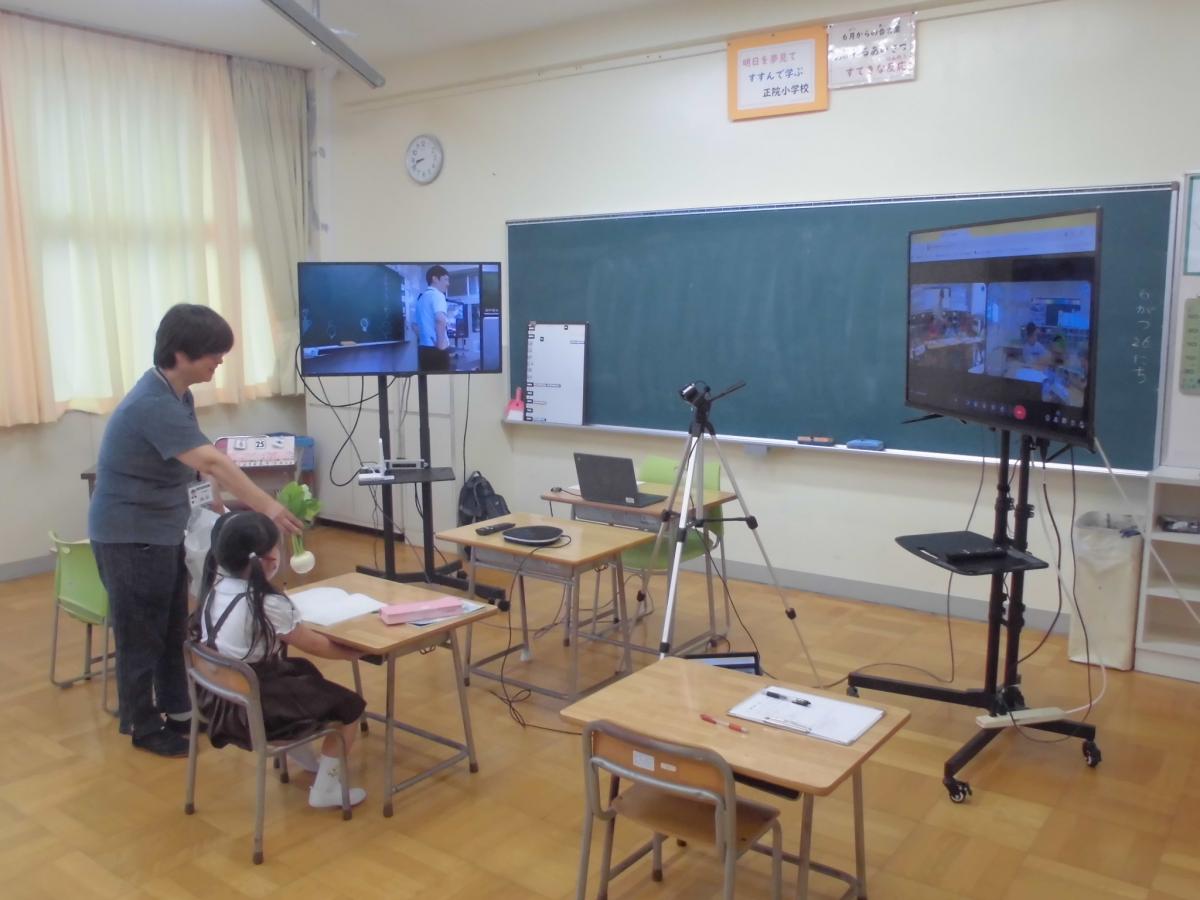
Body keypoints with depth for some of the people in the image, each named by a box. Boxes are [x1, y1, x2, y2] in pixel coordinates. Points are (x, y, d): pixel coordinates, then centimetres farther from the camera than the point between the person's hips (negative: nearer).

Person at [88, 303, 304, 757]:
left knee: (173, 627, 17)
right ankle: (143, 726, 20)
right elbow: (211, 462, -37)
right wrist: (268, 507, -43)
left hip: (163, 528, 9)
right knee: (141, 633, 4)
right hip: (129, 534, -9)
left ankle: (178, 710, 31)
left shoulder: (177, 394, 3)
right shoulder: (153, 404, -28)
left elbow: (203, 461, 6)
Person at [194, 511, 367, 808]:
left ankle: (295, 750, 36)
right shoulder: (268, 604, -23)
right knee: (350, 706, 3)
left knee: (303, 670, 31)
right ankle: (325, 789, 10)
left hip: (218, 698, 9)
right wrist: (357, 651, 3)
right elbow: (314, 645, -10)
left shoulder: (215, 587, -4)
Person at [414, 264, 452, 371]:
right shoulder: (437, 294, -8)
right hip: (436, 349, -9)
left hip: (424, 348, 9)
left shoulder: (421, 297, 19)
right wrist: (441, 342, -19)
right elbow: (440, 319, -26)